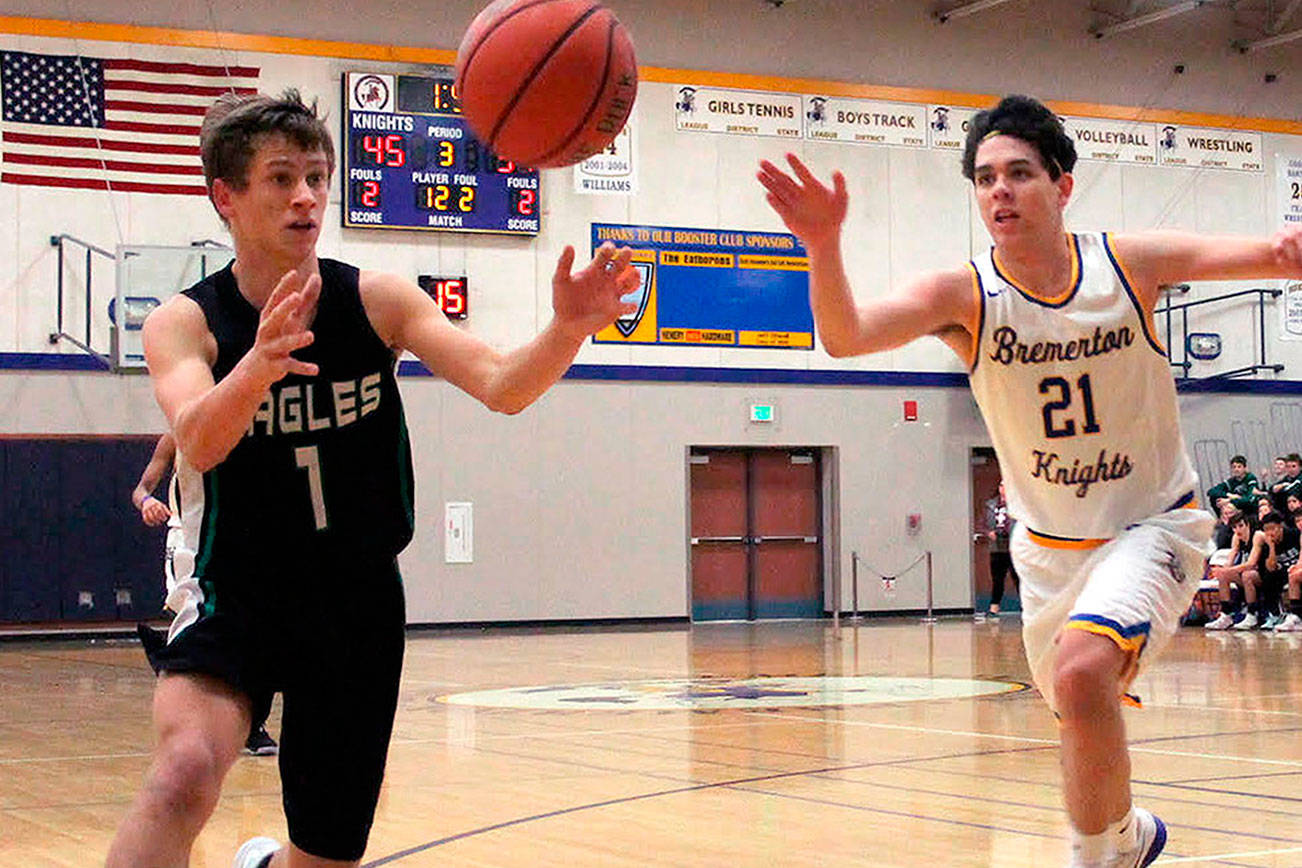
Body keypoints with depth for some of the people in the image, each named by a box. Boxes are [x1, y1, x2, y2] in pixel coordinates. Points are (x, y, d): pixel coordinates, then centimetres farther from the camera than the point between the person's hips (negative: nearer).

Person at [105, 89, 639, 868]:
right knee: (186, 772, -34)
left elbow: (503, 387, -18)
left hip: (359, 607, 2)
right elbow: (200, 442, -30)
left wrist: (569, 329, -40)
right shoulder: (185, 324, -10)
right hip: (237, 599, -2)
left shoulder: (378, 301, -6)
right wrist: (259, 364, -51)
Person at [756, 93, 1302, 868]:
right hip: (1049, 541, 3)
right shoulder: (963, 296, -15)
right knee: (1083, 715, 19)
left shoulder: (1131, 265, -14)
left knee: (1083, 671, -29)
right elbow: (845, 334, -30)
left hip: (1154, 521, -3)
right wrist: (825, 246, -50)